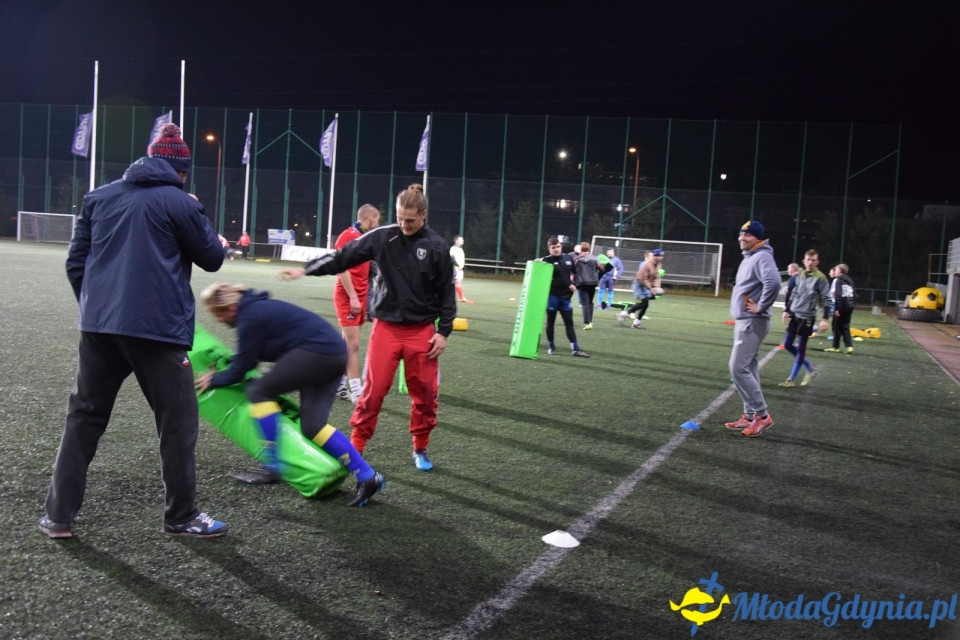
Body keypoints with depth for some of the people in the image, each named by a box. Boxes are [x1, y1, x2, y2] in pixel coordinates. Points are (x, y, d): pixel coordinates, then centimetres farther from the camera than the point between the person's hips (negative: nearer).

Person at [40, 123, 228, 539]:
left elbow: (76, 261, 14)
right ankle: (181, 517, 13)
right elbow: (211, 259, 6)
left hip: (98, 327, 5)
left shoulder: (99, 197, 13)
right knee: (178, 422, 7)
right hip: (158, 329, -5)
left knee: (84, 417, 16)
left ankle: (59, 515, 17)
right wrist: (215, 240, 25)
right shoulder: (180, 203, -2)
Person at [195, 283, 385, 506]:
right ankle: (367, 477, 1)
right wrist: (218, 373, 32)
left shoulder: (250, 318, -11)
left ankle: (273, 466, -1)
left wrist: (213, 380, 12)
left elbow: (239, 370, -4)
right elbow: (248, 360, 30)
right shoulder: (257, 307, 19)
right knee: (312, 425, 5)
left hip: (317, 352, -10)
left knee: (259, 391, -4)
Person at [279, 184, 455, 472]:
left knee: (425, 392, 6)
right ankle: (356, 446, 14)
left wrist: (444, 331, -2)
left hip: (422, 330, 0)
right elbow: (342, 257, 0)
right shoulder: (382, 237, -3)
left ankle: (420, 449, 24)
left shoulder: (437, 246, -4)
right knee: (373, 389, -1)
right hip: (386, 327, 0)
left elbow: (446, 291, 0)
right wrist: (306, 269, -5)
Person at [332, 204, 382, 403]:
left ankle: (340, 384, 18)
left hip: (360, 296, 8)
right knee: (353, 344, -8)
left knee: (348, 344, 11)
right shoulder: (347, 235, -11)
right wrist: (353, 297, -19)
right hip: (348, 297, -8)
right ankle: (356, 391, -6)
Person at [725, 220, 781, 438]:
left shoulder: (762, 257, -15)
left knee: (738, 368, -12)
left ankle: (761, 415, -5)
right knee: (748, 367, 13)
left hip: (752, 323, -11)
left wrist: (761, 307, -23)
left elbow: (773, 282, -33)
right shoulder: (749, 257, 16)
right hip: (743, 321, 11)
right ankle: (750, 416, 20)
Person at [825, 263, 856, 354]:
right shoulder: (850, 281, 13)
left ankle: (836, 347, 11)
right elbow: (854, 294, 13)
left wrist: (836, 308, -18)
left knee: (837, 326, 4)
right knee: (845, 327, 11)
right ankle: (849, 346, 0)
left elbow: (837, 295, -17)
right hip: (849, 306, 7)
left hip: (841, 306, -6)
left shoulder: (838, 280, -9)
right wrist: (851, 303, 15)